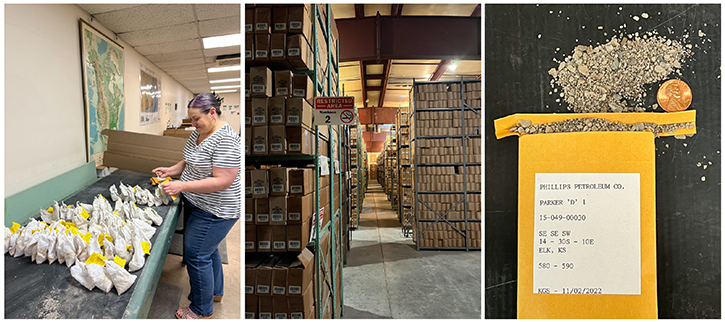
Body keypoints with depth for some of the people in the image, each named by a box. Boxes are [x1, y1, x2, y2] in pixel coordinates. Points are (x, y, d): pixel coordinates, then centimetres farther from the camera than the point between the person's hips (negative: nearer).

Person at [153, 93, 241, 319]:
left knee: (196, 255, 0)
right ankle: (215, 291, 44)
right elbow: (191, 162, 20)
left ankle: (201, 310, 21)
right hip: (197, 204, 10)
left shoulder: (225, 140, -26)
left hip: (214, 211, -10)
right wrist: (171, 170, 3)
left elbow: (222, 181, -29)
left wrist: (182, 186, -28)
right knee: (208, 249, 22)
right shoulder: (198, 132, 6)